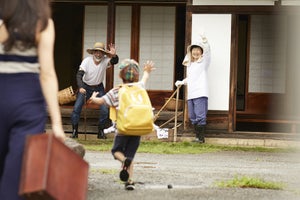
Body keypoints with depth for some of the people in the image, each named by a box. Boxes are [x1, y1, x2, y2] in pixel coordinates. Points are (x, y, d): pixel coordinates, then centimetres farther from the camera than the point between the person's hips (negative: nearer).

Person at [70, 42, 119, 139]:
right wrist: (80, 87, -41)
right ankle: (74, 131, 0)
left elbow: (114, 61, -36)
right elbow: (79, 74, -26)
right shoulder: (87, 61, -21)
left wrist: (114, 55, -59)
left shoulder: (105, 61, -17)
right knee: (77, 108, -11)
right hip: (86, 87, -1)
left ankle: (101, 132, 7)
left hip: (99, 87, 1)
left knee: (105, 110, -9)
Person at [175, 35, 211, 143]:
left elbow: (207, 51, -15)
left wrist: (205, 42, -31)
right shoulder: (189, 64, 23)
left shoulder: (203, 62, 4)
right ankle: (197, 136, 9)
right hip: (190, 94, 7)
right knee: (192, 117, 5)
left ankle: (201, 137, -8)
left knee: (200, 116, -10)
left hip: (200, 93, -7)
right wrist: (181, 82, 20)